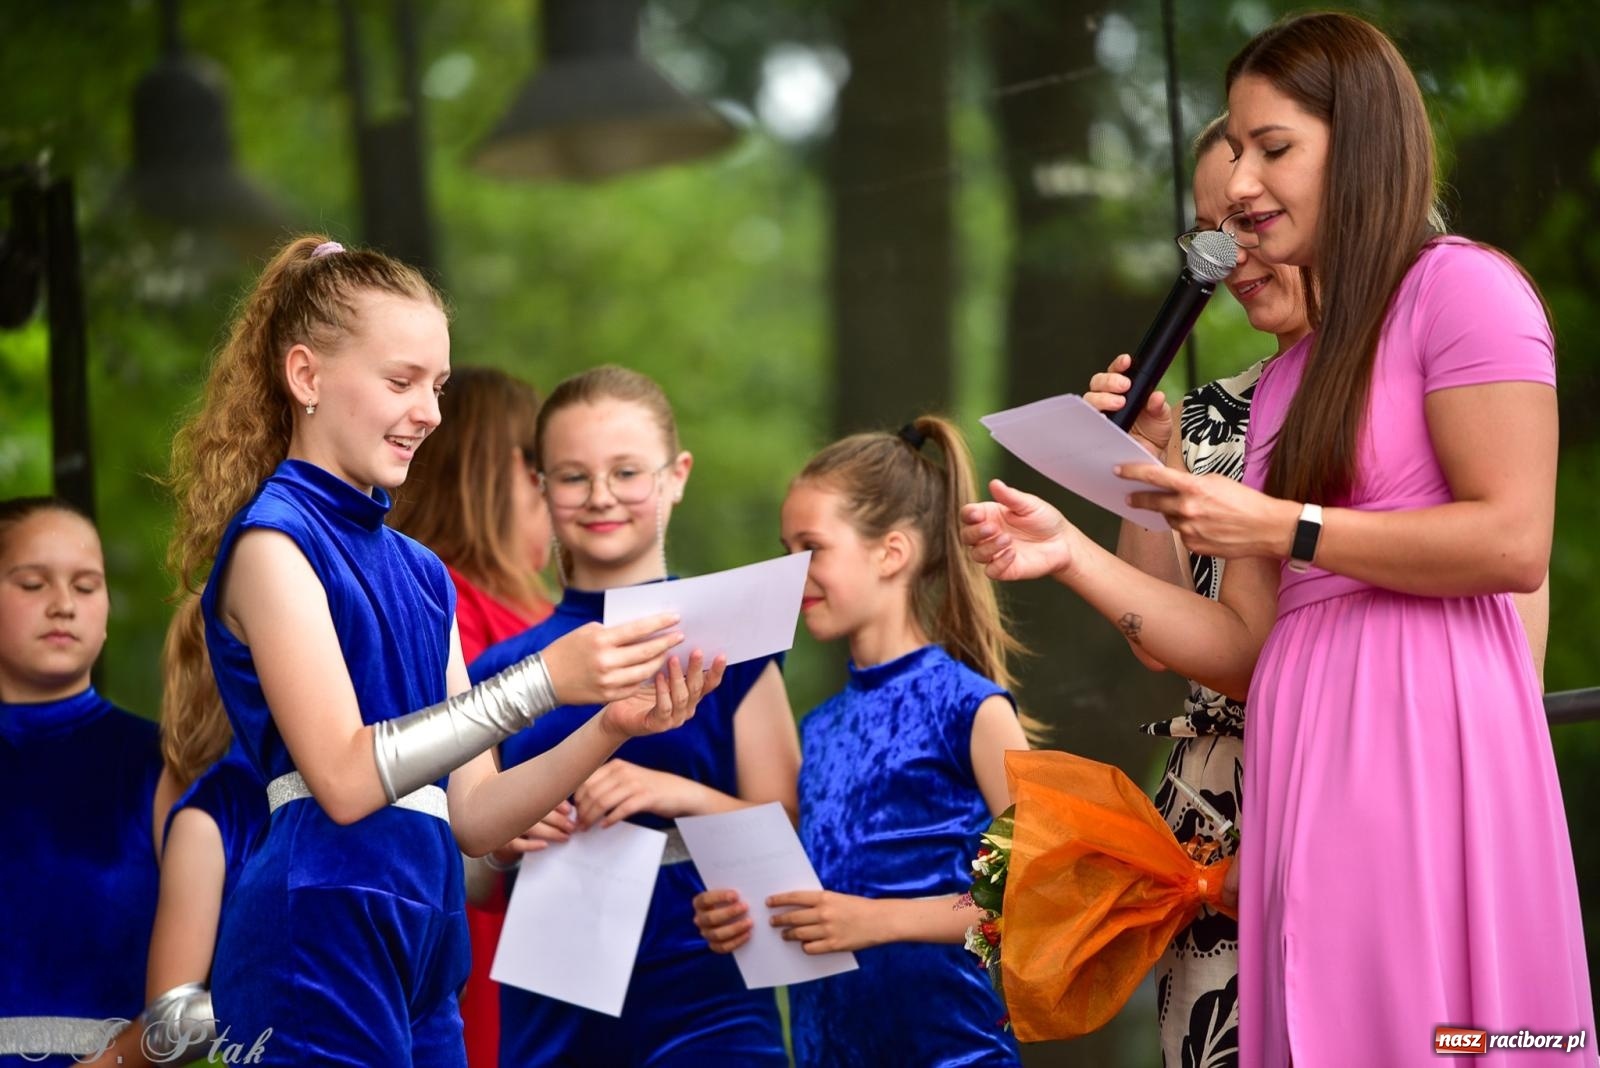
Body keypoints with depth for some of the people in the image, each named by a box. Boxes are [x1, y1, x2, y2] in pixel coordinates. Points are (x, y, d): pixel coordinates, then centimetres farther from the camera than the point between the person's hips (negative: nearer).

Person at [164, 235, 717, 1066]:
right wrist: (545, 680, -16)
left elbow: (470, 816, 14)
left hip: (423, 944, 8)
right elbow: (346, 777, -14)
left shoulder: (419, 574, 19)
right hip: (321, 931, -8)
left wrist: (611, 728, -1)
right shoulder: (271, 541, -3)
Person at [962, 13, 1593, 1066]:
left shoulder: (1460, 287, 0)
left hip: (1424, 733, -7)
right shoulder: (1287, 381, 23)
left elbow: (1515, 540, -12)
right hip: (1307, 749, 7)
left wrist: (1284, 529, -9)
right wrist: (1075, 557, 7)